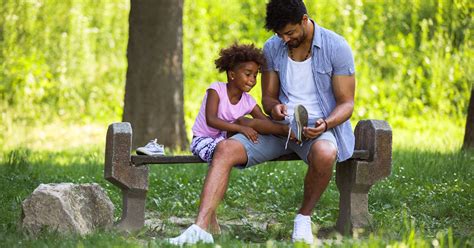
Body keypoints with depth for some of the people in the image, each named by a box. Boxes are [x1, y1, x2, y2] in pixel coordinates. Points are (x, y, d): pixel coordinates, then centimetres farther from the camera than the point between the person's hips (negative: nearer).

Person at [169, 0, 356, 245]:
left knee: (324, 154, -41)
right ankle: (201, 227, -31)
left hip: (317, 128, -4)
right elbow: (268, 97, 13)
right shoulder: (272, 48, 5)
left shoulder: (336, 47, -8)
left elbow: (346, 103, -6)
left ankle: (304, 217, -13)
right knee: (225, 149, -19)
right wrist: (274, 107, -13)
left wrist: (325, 123, -27)